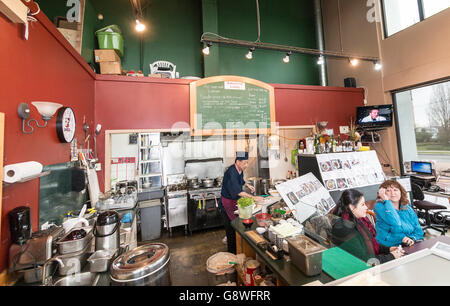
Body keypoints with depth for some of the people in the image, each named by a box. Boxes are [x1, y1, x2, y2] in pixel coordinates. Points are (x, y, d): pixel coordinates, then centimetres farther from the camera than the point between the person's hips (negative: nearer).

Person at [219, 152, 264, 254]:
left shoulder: (240, 170, -1)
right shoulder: (231, 173, -29)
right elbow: (238, 191, -36)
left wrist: (247, 185, 3)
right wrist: (253, 198, -36)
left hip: (236, 201, 9)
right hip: (227, 203, -9)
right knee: (231, 228, 2)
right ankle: (232, 253, 20)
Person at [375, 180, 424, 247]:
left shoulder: (408, 208, 11)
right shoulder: (379, 206, -8)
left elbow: (418, 230, 12)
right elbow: (395, 222, -24)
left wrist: (413, 239, -11)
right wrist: (386, 200, -21)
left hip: (409, 247, 6)